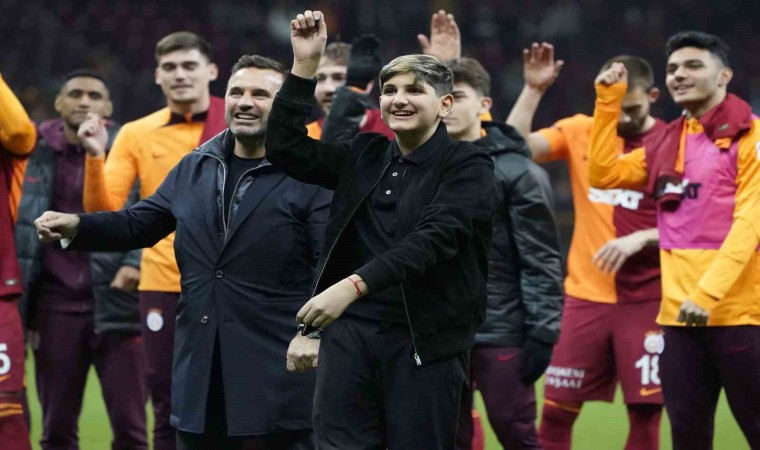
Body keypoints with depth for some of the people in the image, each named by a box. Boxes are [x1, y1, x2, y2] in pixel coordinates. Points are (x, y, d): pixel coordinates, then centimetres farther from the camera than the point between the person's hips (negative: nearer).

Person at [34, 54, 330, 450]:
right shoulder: (194, 168, 15)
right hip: (201, 363, 6)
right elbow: (137, 224, 20)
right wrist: (76, 226, 3)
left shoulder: (311, 176, -4)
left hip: (280, 368, -6)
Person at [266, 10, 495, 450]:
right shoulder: (365, 156, 12)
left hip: (425, 339, -4)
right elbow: (286, 147, 10)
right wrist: (306, 64, 0)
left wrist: (353, 286, -29)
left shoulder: (468, 166, -5)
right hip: (350, 331, 4)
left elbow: (434, 240, -18)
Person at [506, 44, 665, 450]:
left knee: (645, 409, -3)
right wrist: (533, 90, -11)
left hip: (647, 300, -2)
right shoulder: (580, 132, 4)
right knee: (556, 409, 3)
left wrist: (640, 238, -18)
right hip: (586, 295, 2)